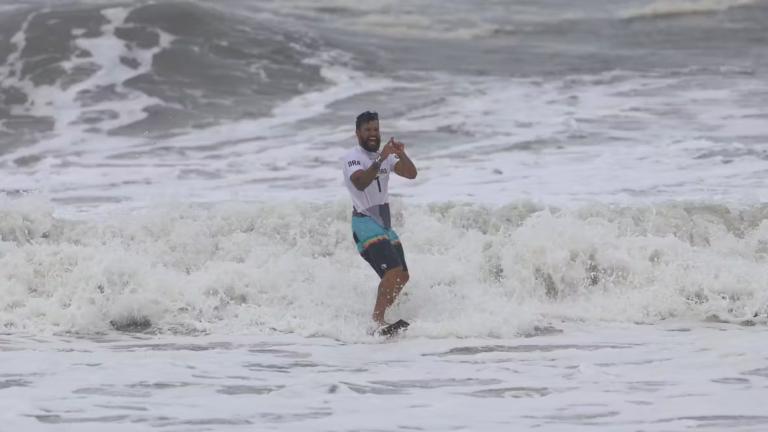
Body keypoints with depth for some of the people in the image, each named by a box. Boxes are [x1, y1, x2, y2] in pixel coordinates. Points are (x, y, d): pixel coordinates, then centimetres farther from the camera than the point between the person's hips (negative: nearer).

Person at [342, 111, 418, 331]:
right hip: (365, 222, -9)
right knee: (393, 270, -24)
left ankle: (379, 318, 17)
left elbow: (411, 173, 2)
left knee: (402, 276, 8)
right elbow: (360, 183, -29)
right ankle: (377, 321, -28)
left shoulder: (386, 156, 15)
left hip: (385, 224, 9)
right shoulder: (353, 157, -9)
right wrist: (380, 160, -37)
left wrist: (401, 155, -16)